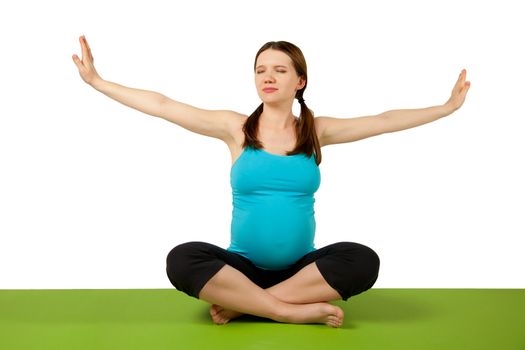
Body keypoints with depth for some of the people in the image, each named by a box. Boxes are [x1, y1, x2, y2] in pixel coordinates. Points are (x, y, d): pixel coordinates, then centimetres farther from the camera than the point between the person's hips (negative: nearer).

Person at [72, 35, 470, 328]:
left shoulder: (317, 130, 5)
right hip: (243, 266, -1)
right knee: (183, 259, -30)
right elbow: (162, 105, -3)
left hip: (301, 268, 1)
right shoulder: (236, 128, 0)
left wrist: (448, 106, 6)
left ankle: (242, 303, -22)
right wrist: (97, 81, -6)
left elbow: (384, 121, 6)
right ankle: (294, 309, -26)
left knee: (362, 260, -28)